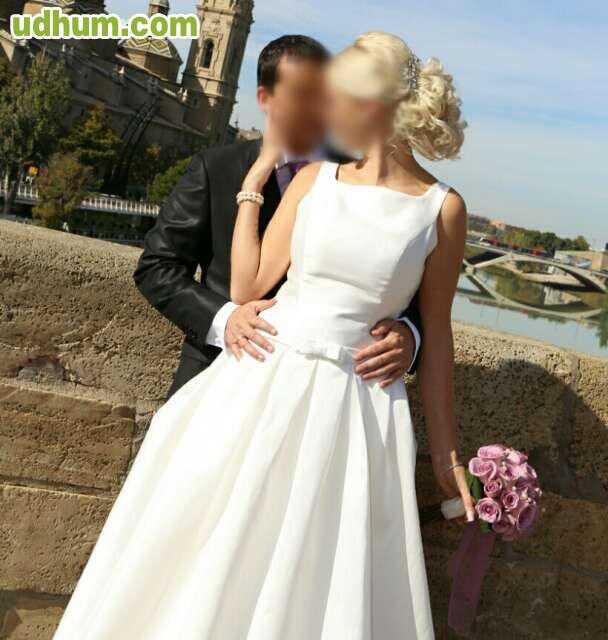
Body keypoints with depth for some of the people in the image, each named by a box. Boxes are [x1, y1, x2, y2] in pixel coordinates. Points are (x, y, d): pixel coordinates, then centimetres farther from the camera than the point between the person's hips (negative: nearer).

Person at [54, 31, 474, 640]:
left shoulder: (443, 208, -2)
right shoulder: (315, 178, 5)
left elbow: (435, 334, 4)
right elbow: (246, 286, 1)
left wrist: (444, 450, 7)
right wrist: (258, 172, 2)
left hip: (351, 411, -2)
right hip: (261, 387, 3)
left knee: (317, 587, 7)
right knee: (203, 562, 12)